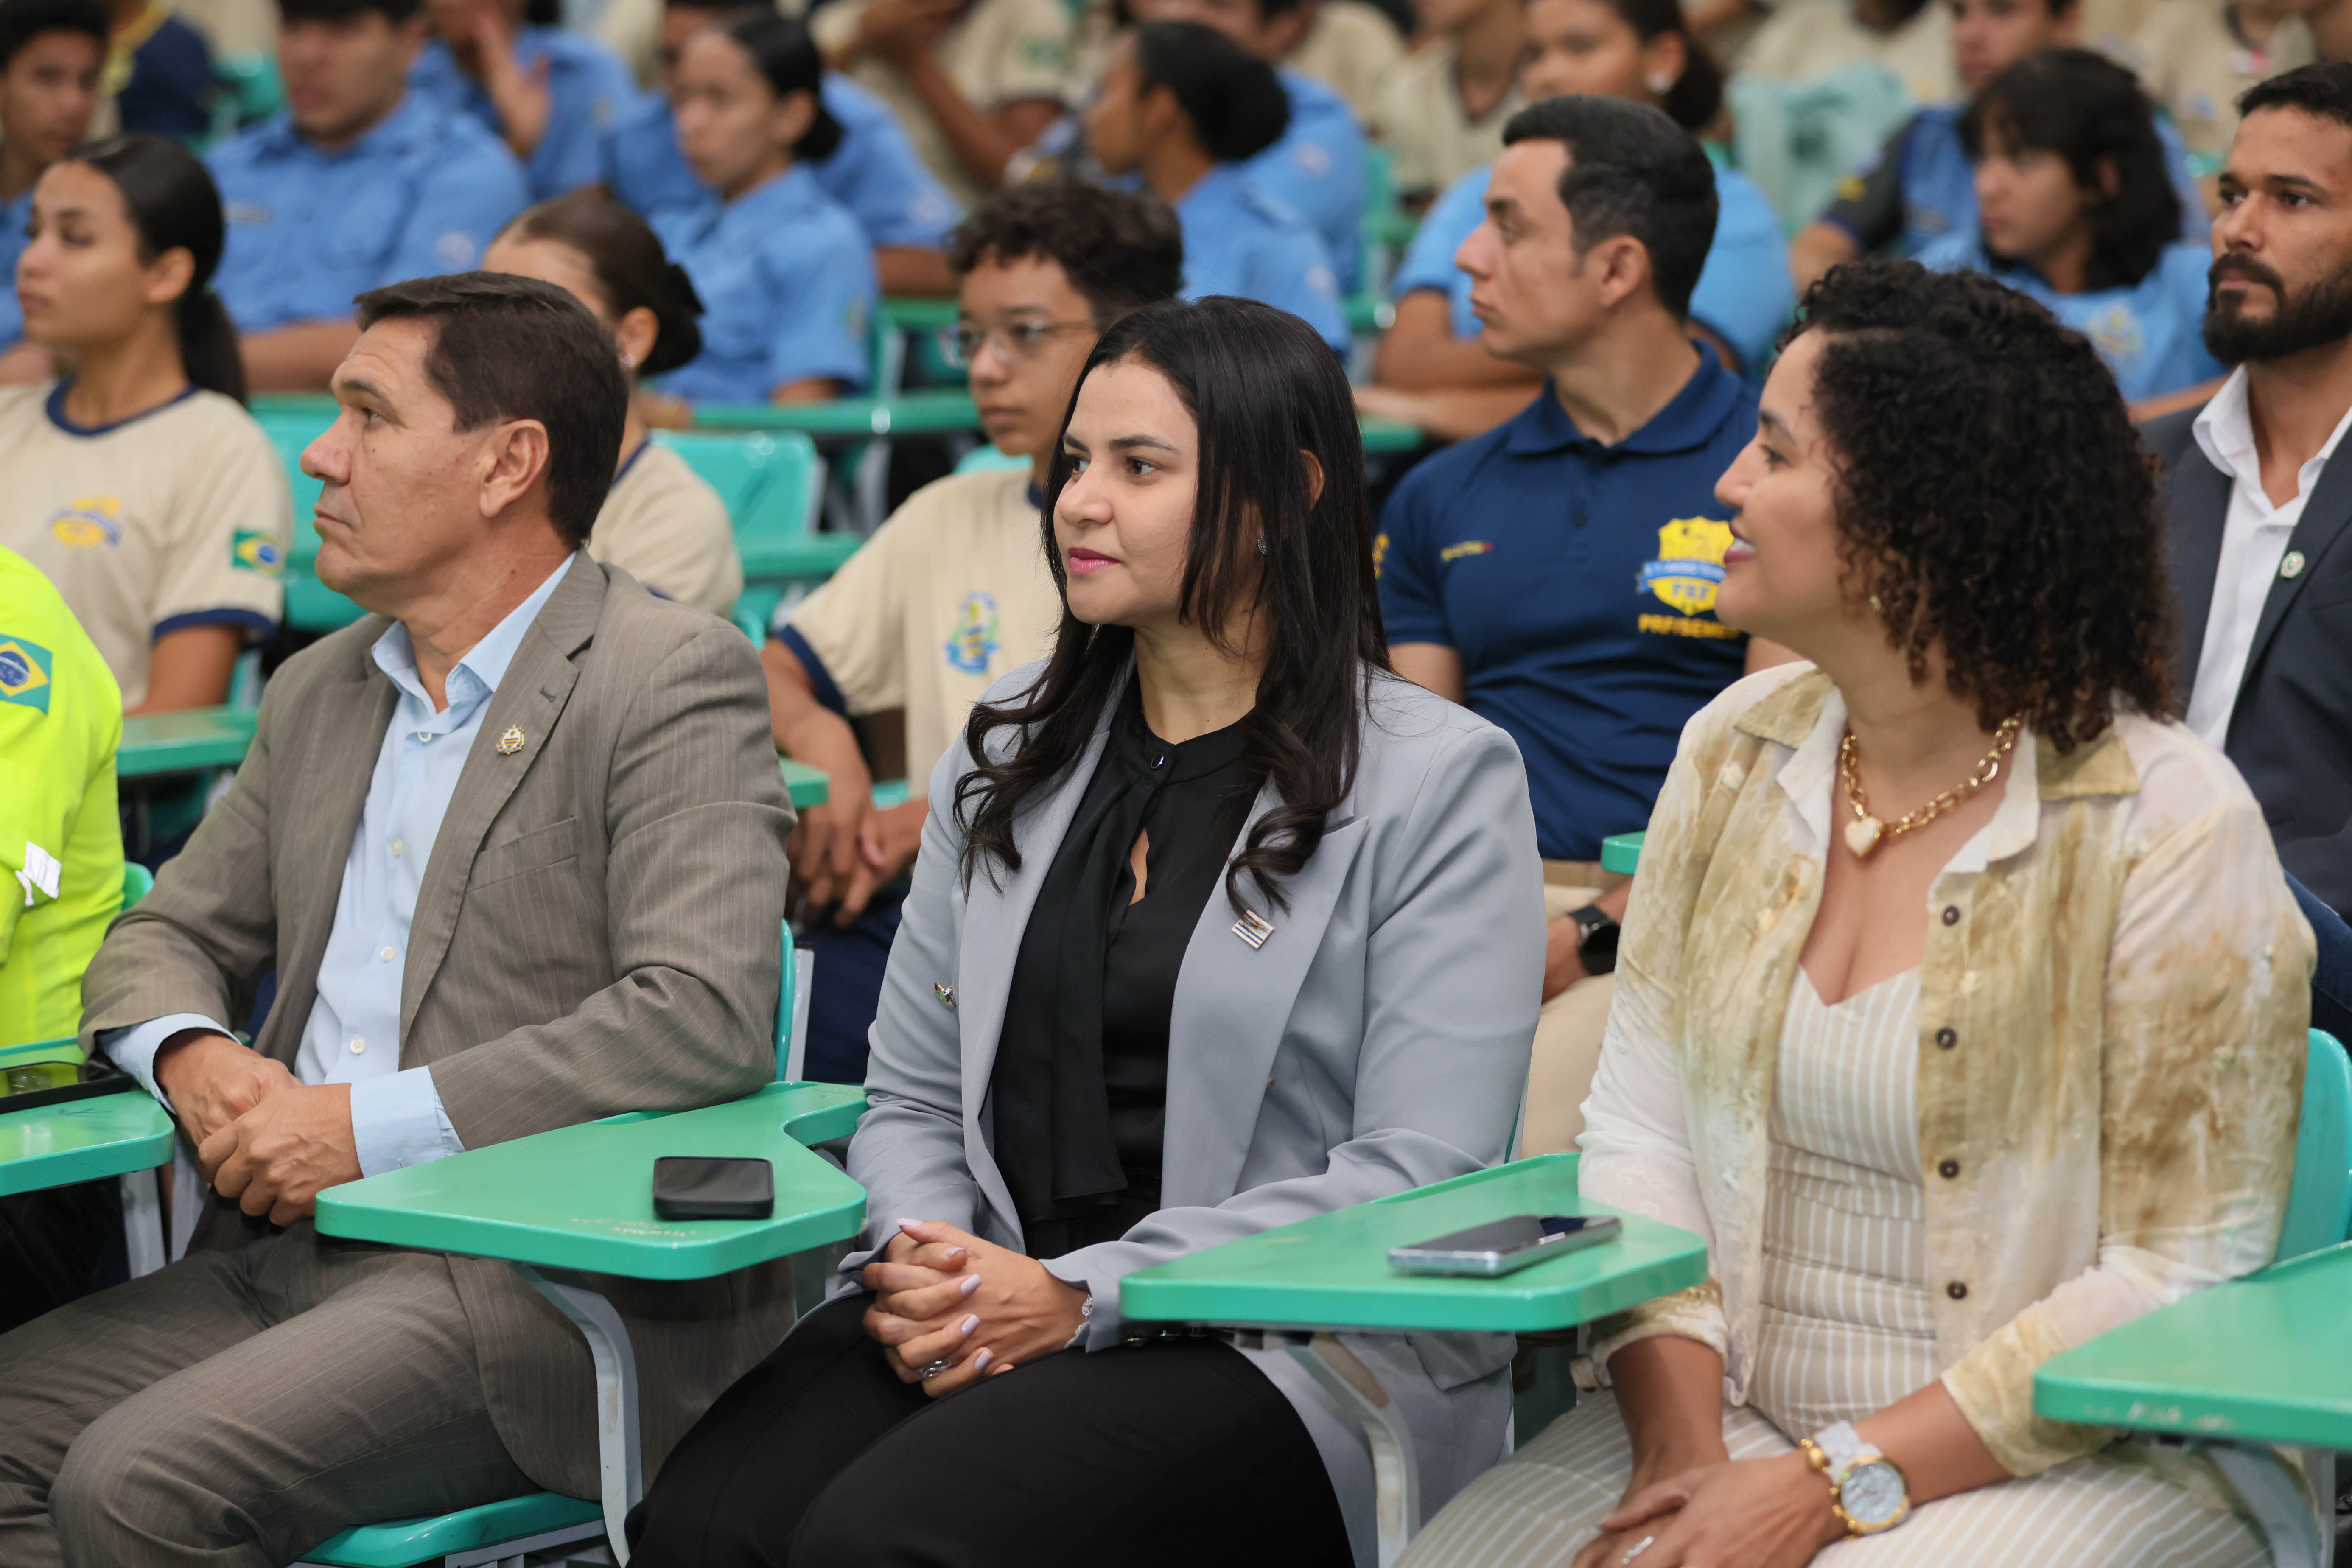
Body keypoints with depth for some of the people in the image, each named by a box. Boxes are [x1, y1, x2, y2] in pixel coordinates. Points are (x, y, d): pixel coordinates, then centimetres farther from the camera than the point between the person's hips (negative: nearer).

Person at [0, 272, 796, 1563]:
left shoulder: (674, 680, -6)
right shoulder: (319, 694, 20)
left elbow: (705, 1019, -18)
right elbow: (167, 936, 25)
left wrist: (370, 1124, -17)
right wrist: (191, 1055, -1)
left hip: (529, 1281, -7)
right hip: (283, 1255, 7)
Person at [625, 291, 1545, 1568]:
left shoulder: (1438, 780, -1)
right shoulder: (1009, 750, 17)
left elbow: (1420, 1176, -9)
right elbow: (911, 1099, 18)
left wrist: (1081, 1297, -16)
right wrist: (933, 1267, -6)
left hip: (1298, 1354, -5)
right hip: (987, 1316, 5)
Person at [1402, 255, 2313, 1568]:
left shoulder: (2170, 828, -11)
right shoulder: (1735, 753, 6)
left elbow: (2184, 1276, -12)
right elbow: (1640, 1129, 5)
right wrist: (1679, 1450, -11)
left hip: (2083, 1458, -4)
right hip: (1744, 1420, 5)